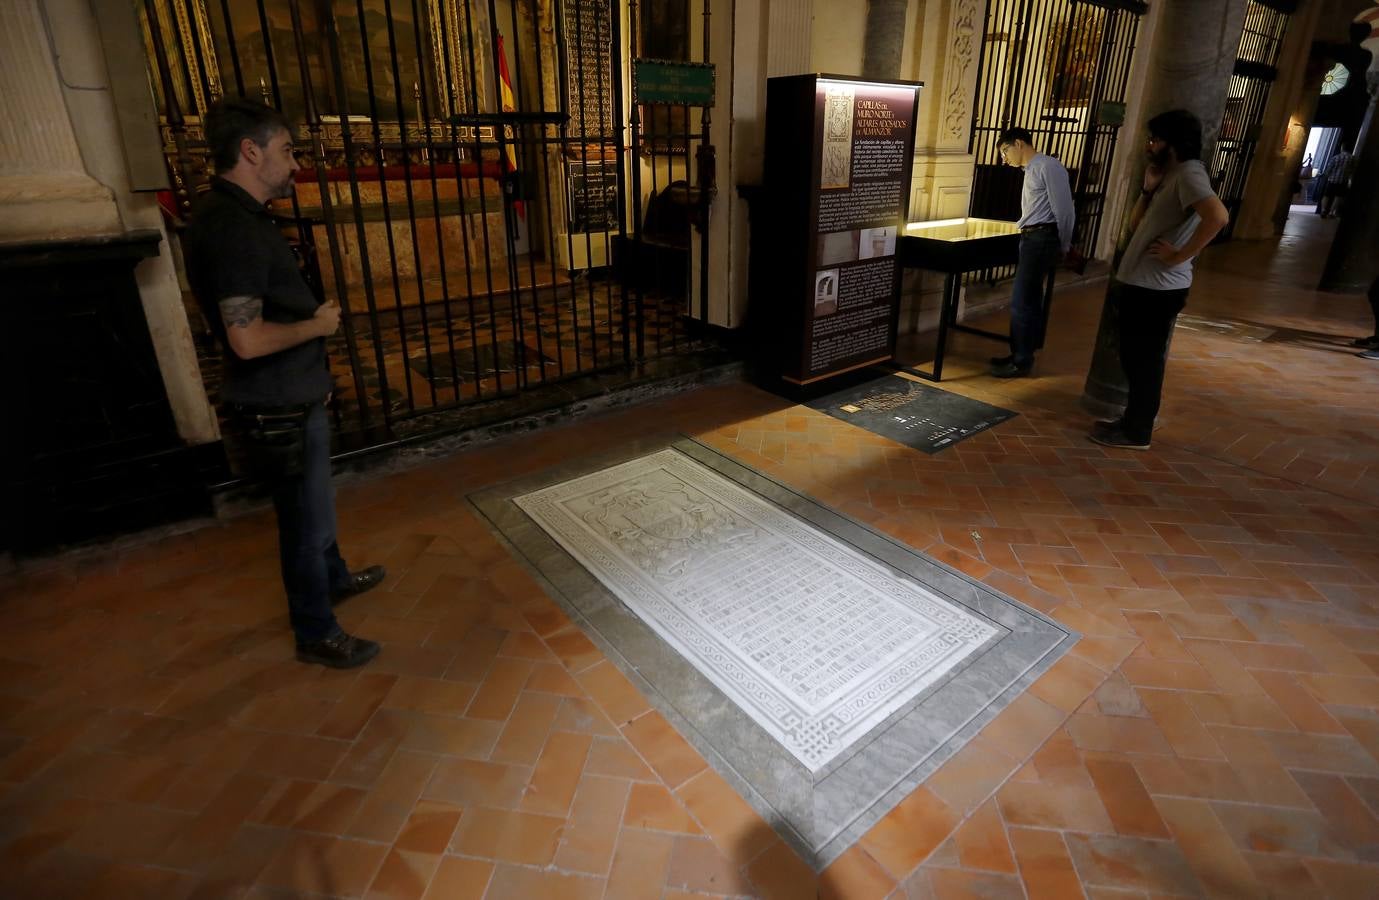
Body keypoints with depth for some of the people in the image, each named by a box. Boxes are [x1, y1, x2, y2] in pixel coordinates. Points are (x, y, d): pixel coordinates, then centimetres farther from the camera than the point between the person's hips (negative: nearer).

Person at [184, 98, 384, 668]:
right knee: (306, 520, 5)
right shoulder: (233, 227, -23)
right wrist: (317, 325, -15)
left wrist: (315, 315, 8)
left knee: (313, 505, 27)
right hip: (280, 409, -10)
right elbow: (248, 339, -29)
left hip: (293, 396, 10)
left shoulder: (236, 216, 10)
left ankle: (333, 579, 49)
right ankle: (316, 634, 23)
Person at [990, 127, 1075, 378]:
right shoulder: (1031, 170, 19)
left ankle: (1021, 362, -3)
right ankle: (1022, 354, 22)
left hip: (1041, 239, -10)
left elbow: (1063, 209, -11)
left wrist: (1063, 247, -5)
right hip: (1031, 239, 10)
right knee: (1029, 300, 14)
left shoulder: (1048, 166, -9)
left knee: (1021, 302, -9)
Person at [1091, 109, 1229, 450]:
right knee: (1135, 359, 17)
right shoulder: (1170, 176, 17)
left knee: (1145, 361, -1)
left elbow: (1218, 216, -30)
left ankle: (1136, 432, 9)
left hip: (1157, 289, -10)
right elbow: (1135, 225, 15)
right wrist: (1149, 188, 4)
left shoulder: (1188, 174, -14)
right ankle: (1134, 421, 29)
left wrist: (1180, 255, -23)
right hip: (1139, 284, 10)